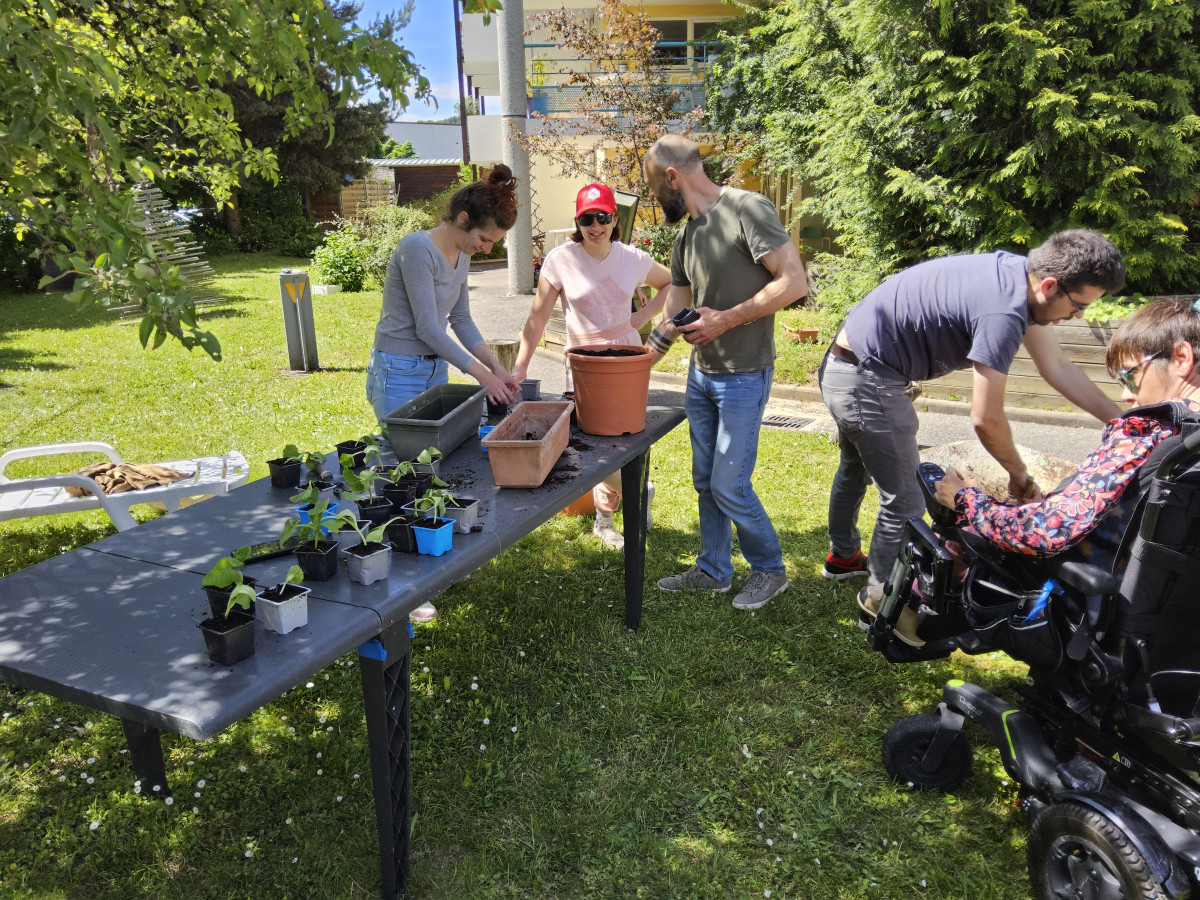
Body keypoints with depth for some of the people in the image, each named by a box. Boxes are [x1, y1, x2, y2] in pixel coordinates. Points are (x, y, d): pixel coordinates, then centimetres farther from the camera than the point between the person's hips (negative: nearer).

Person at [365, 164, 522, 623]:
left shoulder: (460, 254, 6)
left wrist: (497, 367, 4)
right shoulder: (418, 249, -20)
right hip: (399, 373, -8)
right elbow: (428, 328, -21)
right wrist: (481, 374, -16)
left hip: (435, 369, 8)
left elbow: (461, 321, 13)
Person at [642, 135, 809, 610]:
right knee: (705, 480, 14)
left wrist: (727, 319, -19)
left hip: (743, 377, -8)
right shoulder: (685, 236, 10)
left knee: (729, 486, -3)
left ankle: (769, 568, 20)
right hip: (700, 373, 8)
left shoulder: (747, 209, -15)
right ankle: (714, 570, 30)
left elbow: (794, 282, -20)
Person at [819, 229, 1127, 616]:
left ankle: (843, 556, 50)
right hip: (866, 381, -11)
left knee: (856, 469, 28)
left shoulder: (1019, 272, 0)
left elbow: (1058, 367, 8)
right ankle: (881, 598, 19)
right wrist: (1019, 474, -3)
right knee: (905, 502, 1)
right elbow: (986, 418, -20)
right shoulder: (1002, 312, -28)